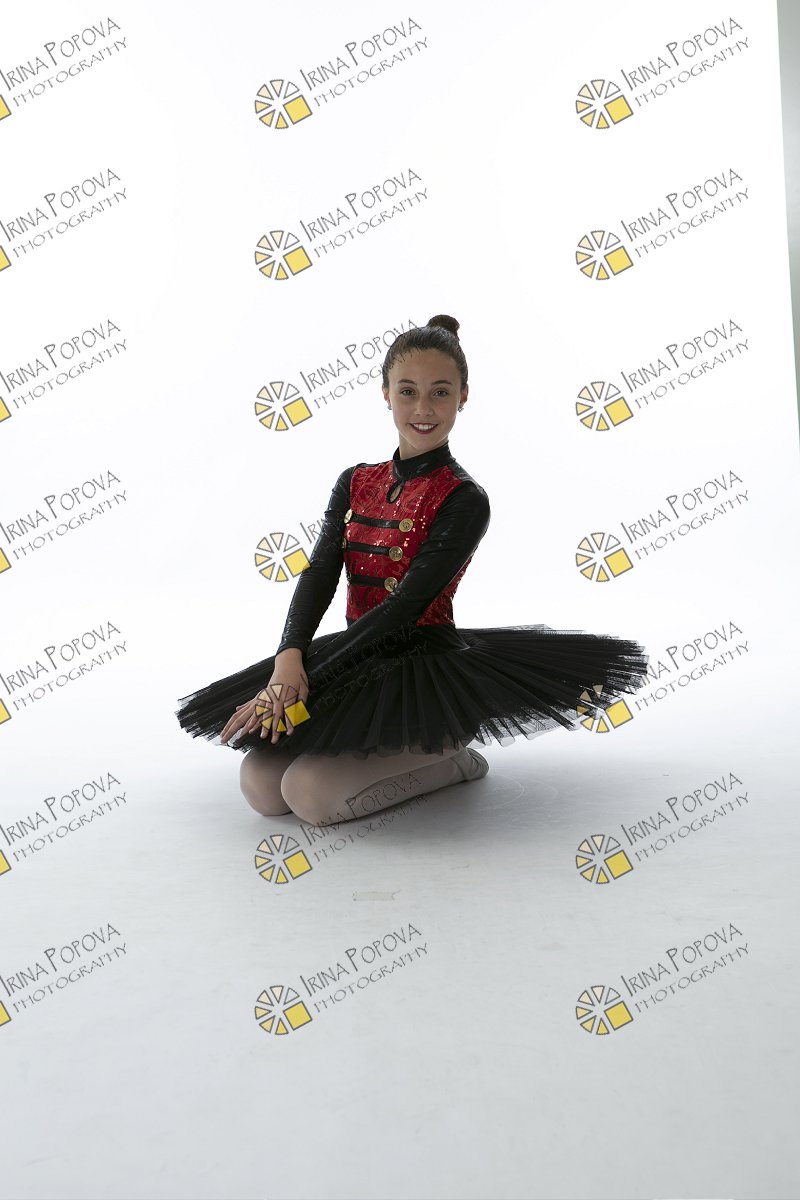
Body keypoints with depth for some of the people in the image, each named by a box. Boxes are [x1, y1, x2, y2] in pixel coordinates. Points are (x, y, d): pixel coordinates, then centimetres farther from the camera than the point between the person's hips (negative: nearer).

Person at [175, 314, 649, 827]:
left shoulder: (465, 501, -11)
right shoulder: (356, 483, 9)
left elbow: (407, 604, -19)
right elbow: (320, 575, -2)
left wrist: (305, 677, -22)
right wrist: (288, 660, -21)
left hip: (428, 670, -6)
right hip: (359, 660, 6)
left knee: (310, 793, -21)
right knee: (260, 785, -9)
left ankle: (448, 760, 2)